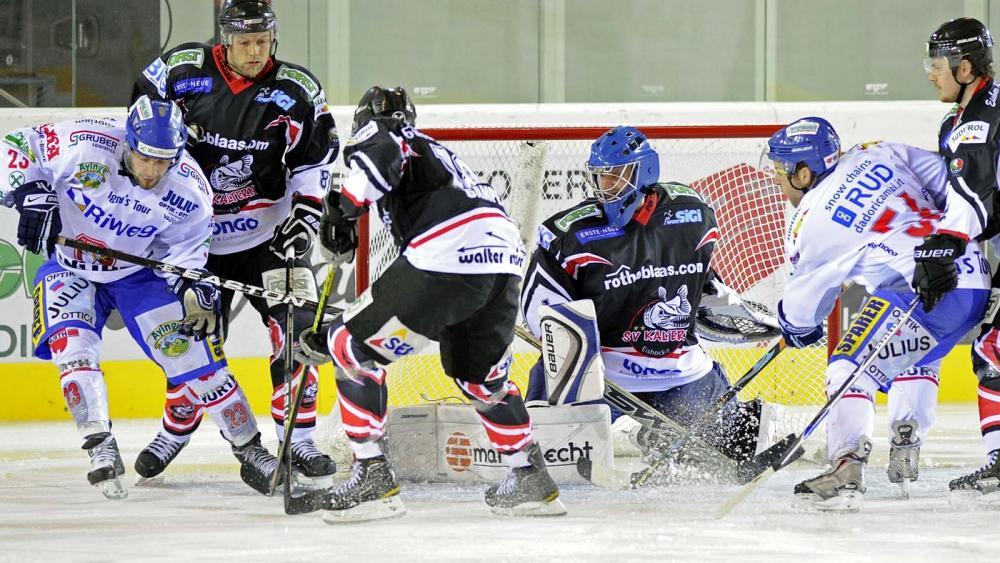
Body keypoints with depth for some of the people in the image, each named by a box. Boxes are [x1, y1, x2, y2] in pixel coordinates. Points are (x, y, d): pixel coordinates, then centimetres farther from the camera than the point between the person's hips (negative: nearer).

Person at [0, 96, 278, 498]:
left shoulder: (188, 187, -20)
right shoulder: (84, 146, -29)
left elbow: (186, 244, -5)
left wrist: (194, 286, -21)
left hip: (139, 270, 1)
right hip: (69, 266, -1)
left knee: (190, 351, -6)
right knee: (71, 346, -23)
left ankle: (248, 447, 6)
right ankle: (100, 448, -17)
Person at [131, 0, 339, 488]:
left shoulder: (297, 91, -9)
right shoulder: (182, 71, -10)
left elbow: (315, 162, -4)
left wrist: (302, 224, -12)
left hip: (268, 234, 0)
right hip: (198, 235, 0)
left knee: (293, 327, -11)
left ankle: (298, 436, -1)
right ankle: (174, 432, 21)